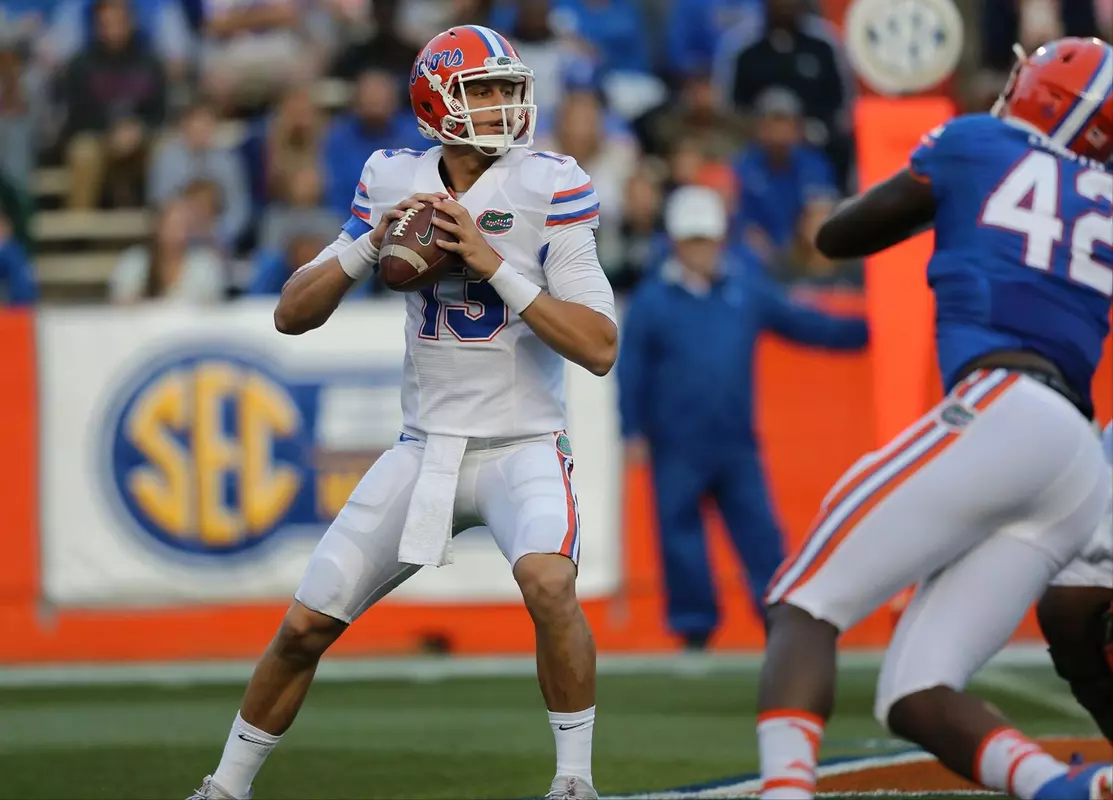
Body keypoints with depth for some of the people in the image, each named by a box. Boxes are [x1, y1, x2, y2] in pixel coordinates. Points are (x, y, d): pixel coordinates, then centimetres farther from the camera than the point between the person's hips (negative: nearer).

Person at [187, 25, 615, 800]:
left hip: (522, 446, -4)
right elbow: (292, 315, 3)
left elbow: (600, 348, -16)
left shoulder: (545, 189, -10)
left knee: (548, 581, -34)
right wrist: (371, 244, -14)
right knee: (305, 626, 3)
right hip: (426, 446, 4)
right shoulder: (396, 184, 1)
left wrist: (496, 265, -22)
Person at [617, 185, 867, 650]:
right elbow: (631, 369, -2)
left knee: (758, 530, -1)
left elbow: (800, 324, 14)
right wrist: (634, 432, -6)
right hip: (676, 449, -2)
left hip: (736, 442, 2)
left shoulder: (748, 289, 6)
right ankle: (695, 625, 7)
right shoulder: (652, 301, -3)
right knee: (681, 536, -2)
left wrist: (862, 333, 11)